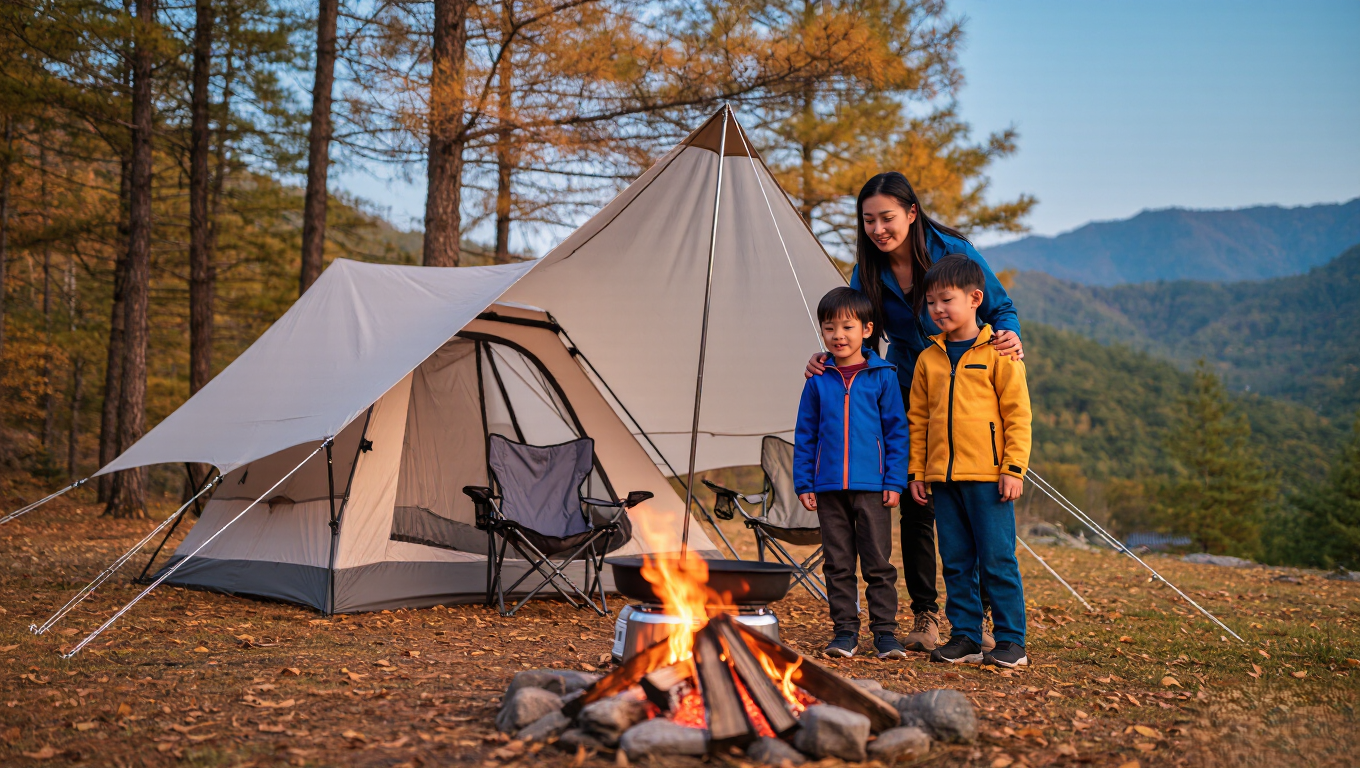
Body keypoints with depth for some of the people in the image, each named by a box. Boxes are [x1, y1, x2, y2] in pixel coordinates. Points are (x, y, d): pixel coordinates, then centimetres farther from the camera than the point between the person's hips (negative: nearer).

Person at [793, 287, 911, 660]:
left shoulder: (882, 376, 1)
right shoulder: (818, 381, 6)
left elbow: (896, 431, 2)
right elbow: (805, 435, 10)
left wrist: (895, 481, -4)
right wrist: (803, 483, 5)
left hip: (872, 487, -2)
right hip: (829, 488, 2)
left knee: (878, 563, 1)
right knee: (838, 564, 8)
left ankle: (885, 631, 10)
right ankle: (845, 630, 16)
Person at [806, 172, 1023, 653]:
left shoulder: (953, 252, -14)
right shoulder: (868, 271, -5)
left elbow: (1000, 308, -6)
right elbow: (862, 340, -1)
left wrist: (1009, 337, -28)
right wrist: (831, 359, -21)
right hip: (908, 400, 3)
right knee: (916, 508, 2)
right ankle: (925, 617, 13)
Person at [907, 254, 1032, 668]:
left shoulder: (998, 353, -2)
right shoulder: (928, 359, 11)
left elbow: (1018, 414, -3)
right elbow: (918, 419, 15)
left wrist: (1014, 468, -9)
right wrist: (916, 471, 11)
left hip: (988, 477, -5)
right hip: (943, 478, 5)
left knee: (996, 560, -2)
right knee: (956, 563, 9)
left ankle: (1011, 642, 7)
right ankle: (965, 638, 17)